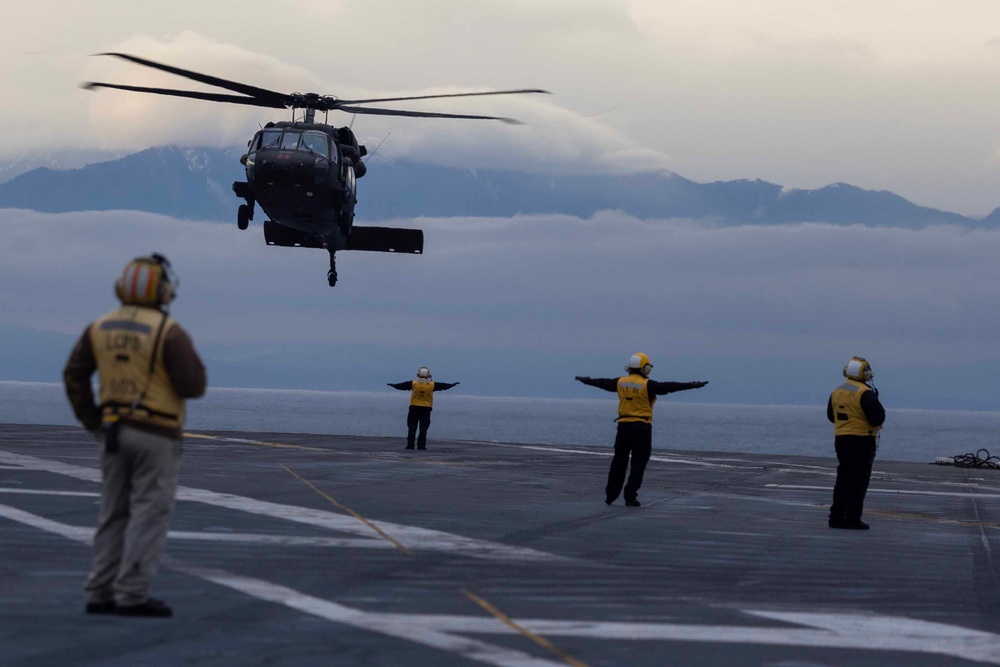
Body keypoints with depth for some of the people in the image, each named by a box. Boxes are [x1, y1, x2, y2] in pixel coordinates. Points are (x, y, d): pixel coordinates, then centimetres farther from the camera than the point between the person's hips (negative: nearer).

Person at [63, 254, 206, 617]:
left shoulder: (101, 327, 5)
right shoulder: (168, 331, -13)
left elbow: (74, 375, 6)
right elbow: (193, 385, -15)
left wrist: (91, 420, 11)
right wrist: (188, 359, 6)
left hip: (116, 430, 6)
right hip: (156, 434, -6)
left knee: (116, 515, 11)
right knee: (149, 515, -3)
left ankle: (101, 593, 9)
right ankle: (132, 595, -7)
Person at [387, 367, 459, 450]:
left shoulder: (413, 384, -5)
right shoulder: (432, 385, -3)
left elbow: (402, 385, 5)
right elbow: (443, 386, 8)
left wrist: (393, 385, 20)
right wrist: (452, 384, 23)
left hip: (414, 408, 0)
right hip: (426, 409, 0)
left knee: (412, 427, 3)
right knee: (423, 428, 3)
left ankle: (410, 445, -1)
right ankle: (421, 445, 0)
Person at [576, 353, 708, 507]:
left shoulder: (620, 382, 5)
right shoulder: (647, 385, -10)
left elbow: (603, 382, 21)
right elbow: (668, 387, -16)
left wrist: (586, 380, 39)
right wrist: (692, 385, -17)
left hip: (624, 426, 5)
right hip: (642, 428, -5)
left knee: (619, 462, 15)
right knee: (638, 464, 0)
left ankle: (610, 495, 19)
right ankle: (630, 497, -3)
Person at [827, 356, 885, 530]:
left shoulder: (836, 392, 8)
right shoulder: (865, 393, -16)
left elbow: (831, 416, 19)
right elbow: (877, 418, -17)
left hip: (841, 439, 7)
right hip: (862, 441, -7)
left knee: (843, 478, 13)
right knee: (858, 481, -3)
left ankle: (836, 516, 12)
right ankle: (852, 518, -6)